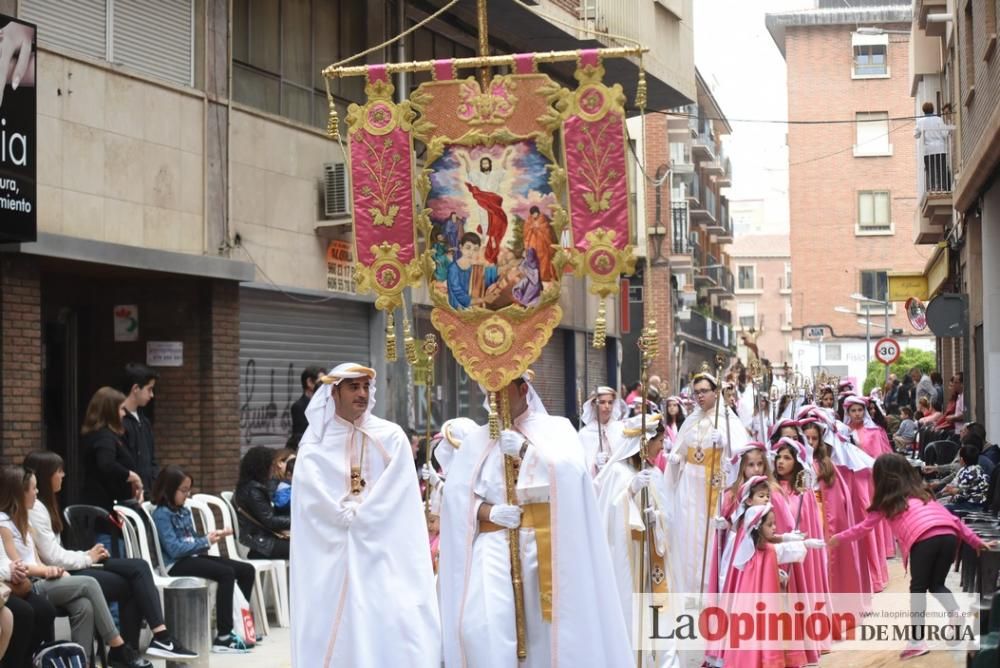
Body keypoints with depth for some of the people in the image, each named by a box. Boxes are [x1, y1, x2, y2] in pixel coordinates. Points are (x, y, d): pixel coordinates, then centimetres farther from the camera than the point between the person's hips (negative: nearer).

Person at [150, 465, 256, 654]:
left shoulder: (184, 511, 16)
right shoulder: (161, 514, -11)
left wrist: (212, 536, 0)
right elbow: (174, 548, -19)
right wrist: (206, 541, -14)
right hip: (176, 564, -9)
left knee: (246, 570, 1)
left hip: (193, 557, 9)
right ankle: (222, 637, -30)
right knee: (226, 573, -30)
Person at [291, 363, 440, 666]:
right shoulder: (315, 443, 6)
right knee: (332, 628, -3)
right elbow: (310, 496, -5)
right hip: (330, 554, 1)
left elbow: (398, 493, -5)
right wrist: (347, 517, -11)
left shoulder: (391, 437, 5)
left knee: (390, 627, -10)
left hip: (383, 553, -1)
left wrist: (359, 518, -8)